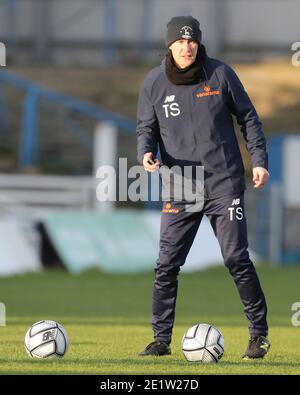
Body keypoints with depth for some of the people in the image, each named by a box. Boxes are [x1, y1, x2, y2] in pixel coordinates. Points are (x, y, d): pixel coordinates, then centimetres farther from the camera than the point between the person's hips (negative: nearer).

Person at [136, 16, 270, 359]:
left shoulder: (220, 73, 0)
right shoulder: (153, 82, 2)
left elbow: (248, 117, 8)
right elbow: (146, 128, 9)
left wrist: (259, 160, 0)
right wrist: (146, 154, -13)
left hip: (224, 180, -1)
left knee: (236, 259, -5)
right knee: (166, 265, -3)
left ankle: (259, 334, 7)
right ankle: (161, 339, 6)